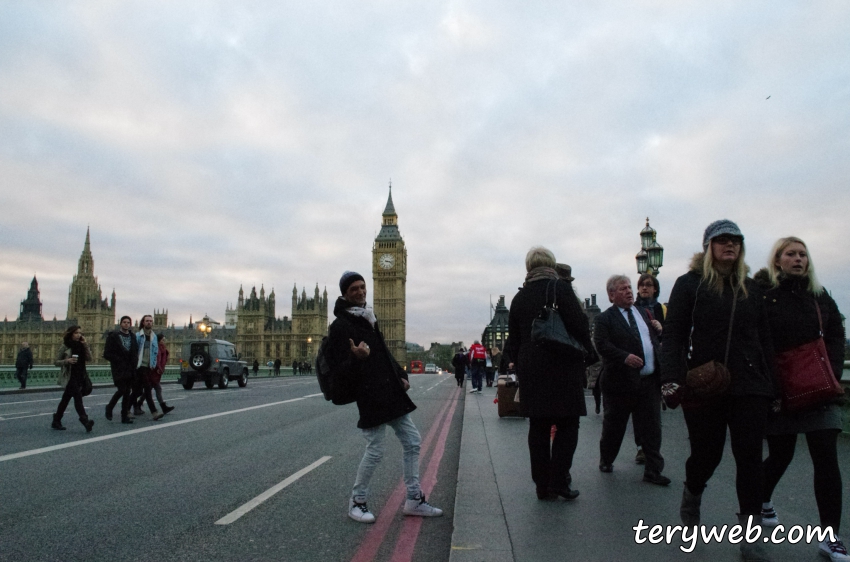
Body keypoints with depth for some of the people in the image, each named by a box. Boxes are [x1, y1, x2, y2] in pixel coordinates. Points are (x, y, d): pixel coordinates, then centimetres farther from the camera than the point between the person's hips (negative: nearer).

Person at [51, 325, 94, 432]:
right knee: (78, 396, -18)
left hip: (80, 377, 6)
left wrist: (86, 345, -9)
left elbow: (89, 358, -1)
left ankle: (56, 421, 25)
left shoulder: (81, 345, 9)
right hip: (70, 377, -6)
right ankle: (85, 421, -27)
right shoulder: (65, 346, -5)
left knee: (66, 399, 14)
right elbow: (56, 362, -3)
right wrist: (67, 361, -21)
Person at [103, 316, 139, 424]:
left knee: (127, 392, 5)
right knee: (122, 390, -14)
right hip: (118, 369, -5)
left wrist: (133, 362, 1)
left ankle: (125, 416, 9)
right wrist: (118, 360, -13)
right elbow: (107, 354, -6)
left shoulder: (132, 337, 12)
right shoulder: (113, 336, -2)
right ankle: (109, 407, 12)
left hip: (130, 369, 5)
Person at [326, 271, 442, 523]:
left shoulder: (369, 319, 16)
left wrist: (401, 375, 14)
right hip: (370, 397, -9)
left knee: (412, 442, 10)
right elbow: (338, 370, -16)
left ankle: (413, 500, 22)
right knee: (375, 451, -4)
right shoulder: (340, 327, -11)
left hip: (391, 394, 9)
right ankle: (357, 502, 19)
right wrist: (356, 358, -35)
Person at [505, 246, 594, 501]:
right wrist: (588, 354, 4)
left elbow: (513, 338, 13)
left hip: (530, 371, 5)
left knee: (538, 428, 9)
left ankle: (542, 485, 14)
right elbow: (579, 325, -9)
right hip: (562, 368, -5)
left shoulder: (519, 297, 10)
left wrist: (517, 363, 21)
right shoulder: (560, 288, -6)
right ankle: (559, 482, 1)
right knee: (567, 425, 4)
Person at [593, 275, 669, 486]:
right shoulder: (605, 319, -4)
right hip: (622, 381, -4)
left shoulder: (643, 312, 16)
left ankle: (653, 471, 14)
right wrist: (625, 357, -28)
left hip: (650, 381, 5)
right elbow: (601, 345, -17)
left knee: (651, 429, 5)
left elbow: (654, 339, 26)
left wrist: (659, 329, 5)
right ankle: (606, 461, 31)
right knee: (613, 426, 10)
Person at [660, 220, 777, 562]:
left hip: (749, 387, 3)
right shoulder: (690, 284, -1)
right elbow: (673, 335, -7)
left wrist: (771, 387, 10)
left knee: (749, 457, 2)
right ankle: (691, 496, 38)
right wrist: (672, 379, -18)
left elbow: (764, 341, 15)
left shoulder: (751, 289, 12)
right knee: (706, 453, 5)